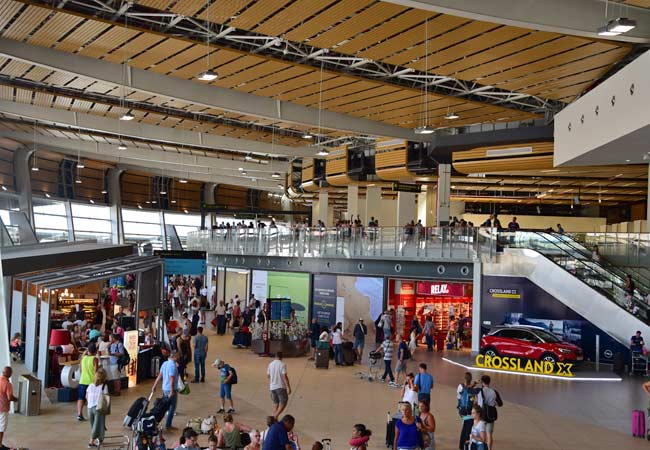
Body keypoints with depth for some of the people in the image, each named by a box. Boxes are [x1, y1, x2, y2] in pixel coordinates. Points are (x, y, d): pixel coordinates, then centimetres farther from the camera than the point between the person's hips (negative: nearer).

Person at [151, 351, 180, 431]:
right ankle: (168, 425, 8)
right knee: (172, 408, 3)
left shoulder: (165, 363, 7)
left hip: (164, 389, 8)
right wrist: (172, 391, -25)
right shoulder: (173, 365, -20)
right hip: (171, 389, -8)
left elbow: (159, 376, 11)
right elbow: (172, 379, -24)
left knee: (165, 407, 18)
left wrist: (154, 386, 16)